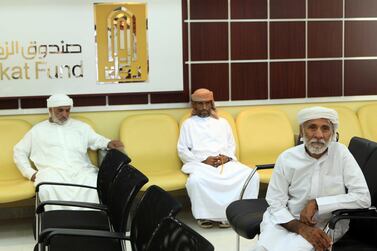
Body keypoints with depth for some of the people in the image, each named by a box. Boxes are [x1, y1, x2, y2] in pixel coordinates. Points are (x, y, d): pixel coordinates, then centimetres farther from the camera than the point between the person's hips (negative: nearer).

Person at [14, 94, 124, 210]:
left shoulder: (81, 126, 25)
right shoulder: (37, 130, 21)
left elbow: (97, 140, 20)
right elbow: (19, 152, 22)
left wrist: (109, 143, -4)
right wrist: (30, 173, 7)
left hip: (82, 170, 1)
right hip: (53, 171, -1)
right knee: (48, 190, -37)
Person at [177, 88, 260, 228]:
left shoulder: (222, 122, 24)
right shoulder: (188, 124, 14)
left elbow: (231, 145, 19)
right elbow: (182, 151, 5)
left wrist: (227, 157, -5)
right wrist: (203, 160, -9)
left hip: (225, 162, 3)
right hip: (200, 163, -3)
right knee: (195, 180, -39)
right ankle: (205, 215, -17)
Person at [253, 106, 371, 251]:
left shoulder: (341, 153, -7)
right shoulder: (286, 158, -4)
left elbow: (363, 198, -13)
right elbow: (276, 205, -4)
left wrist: (316, 204, -16)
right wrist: (302, 228, -21)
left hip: (327, 226, -2)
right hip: (288, 221, 2)